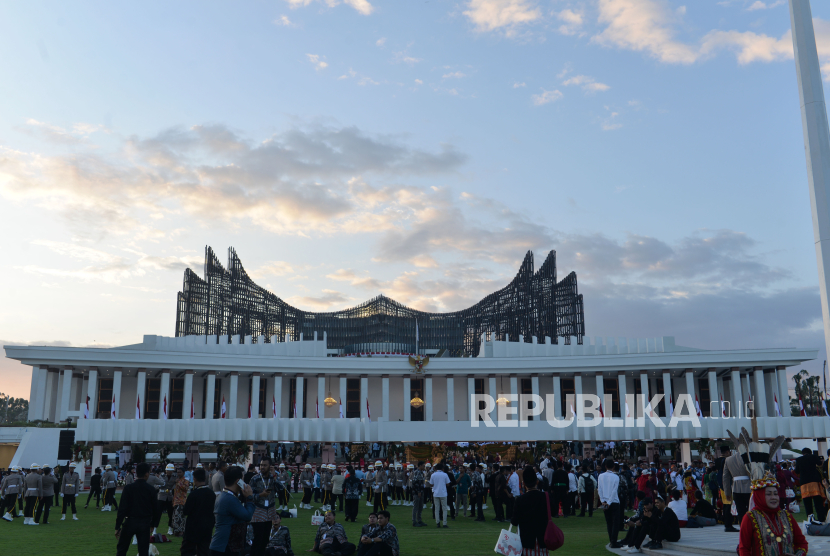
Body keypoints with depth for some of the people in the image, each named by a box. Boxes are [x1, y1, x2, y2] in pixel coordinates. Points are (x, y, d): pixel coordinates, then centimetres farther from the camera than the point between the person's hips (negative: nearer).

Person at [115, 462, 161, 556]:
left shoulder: (128, 488, -9)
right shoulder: (151, 490, -4)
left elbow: (122, 509, -11)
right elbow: (155, 508, 3)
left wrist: (117, 527, -6)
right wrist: (152, 523, 19)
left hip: (130, 522, -1)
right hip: (145, 524, 1)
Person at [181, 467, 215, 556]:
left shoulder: (193, 494, -17)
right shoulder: (212, 493, 1)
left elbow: (185, 511, -12)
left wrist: (185, 503, 6)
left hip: (193, 528, -5)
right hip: (207, 528, 5)